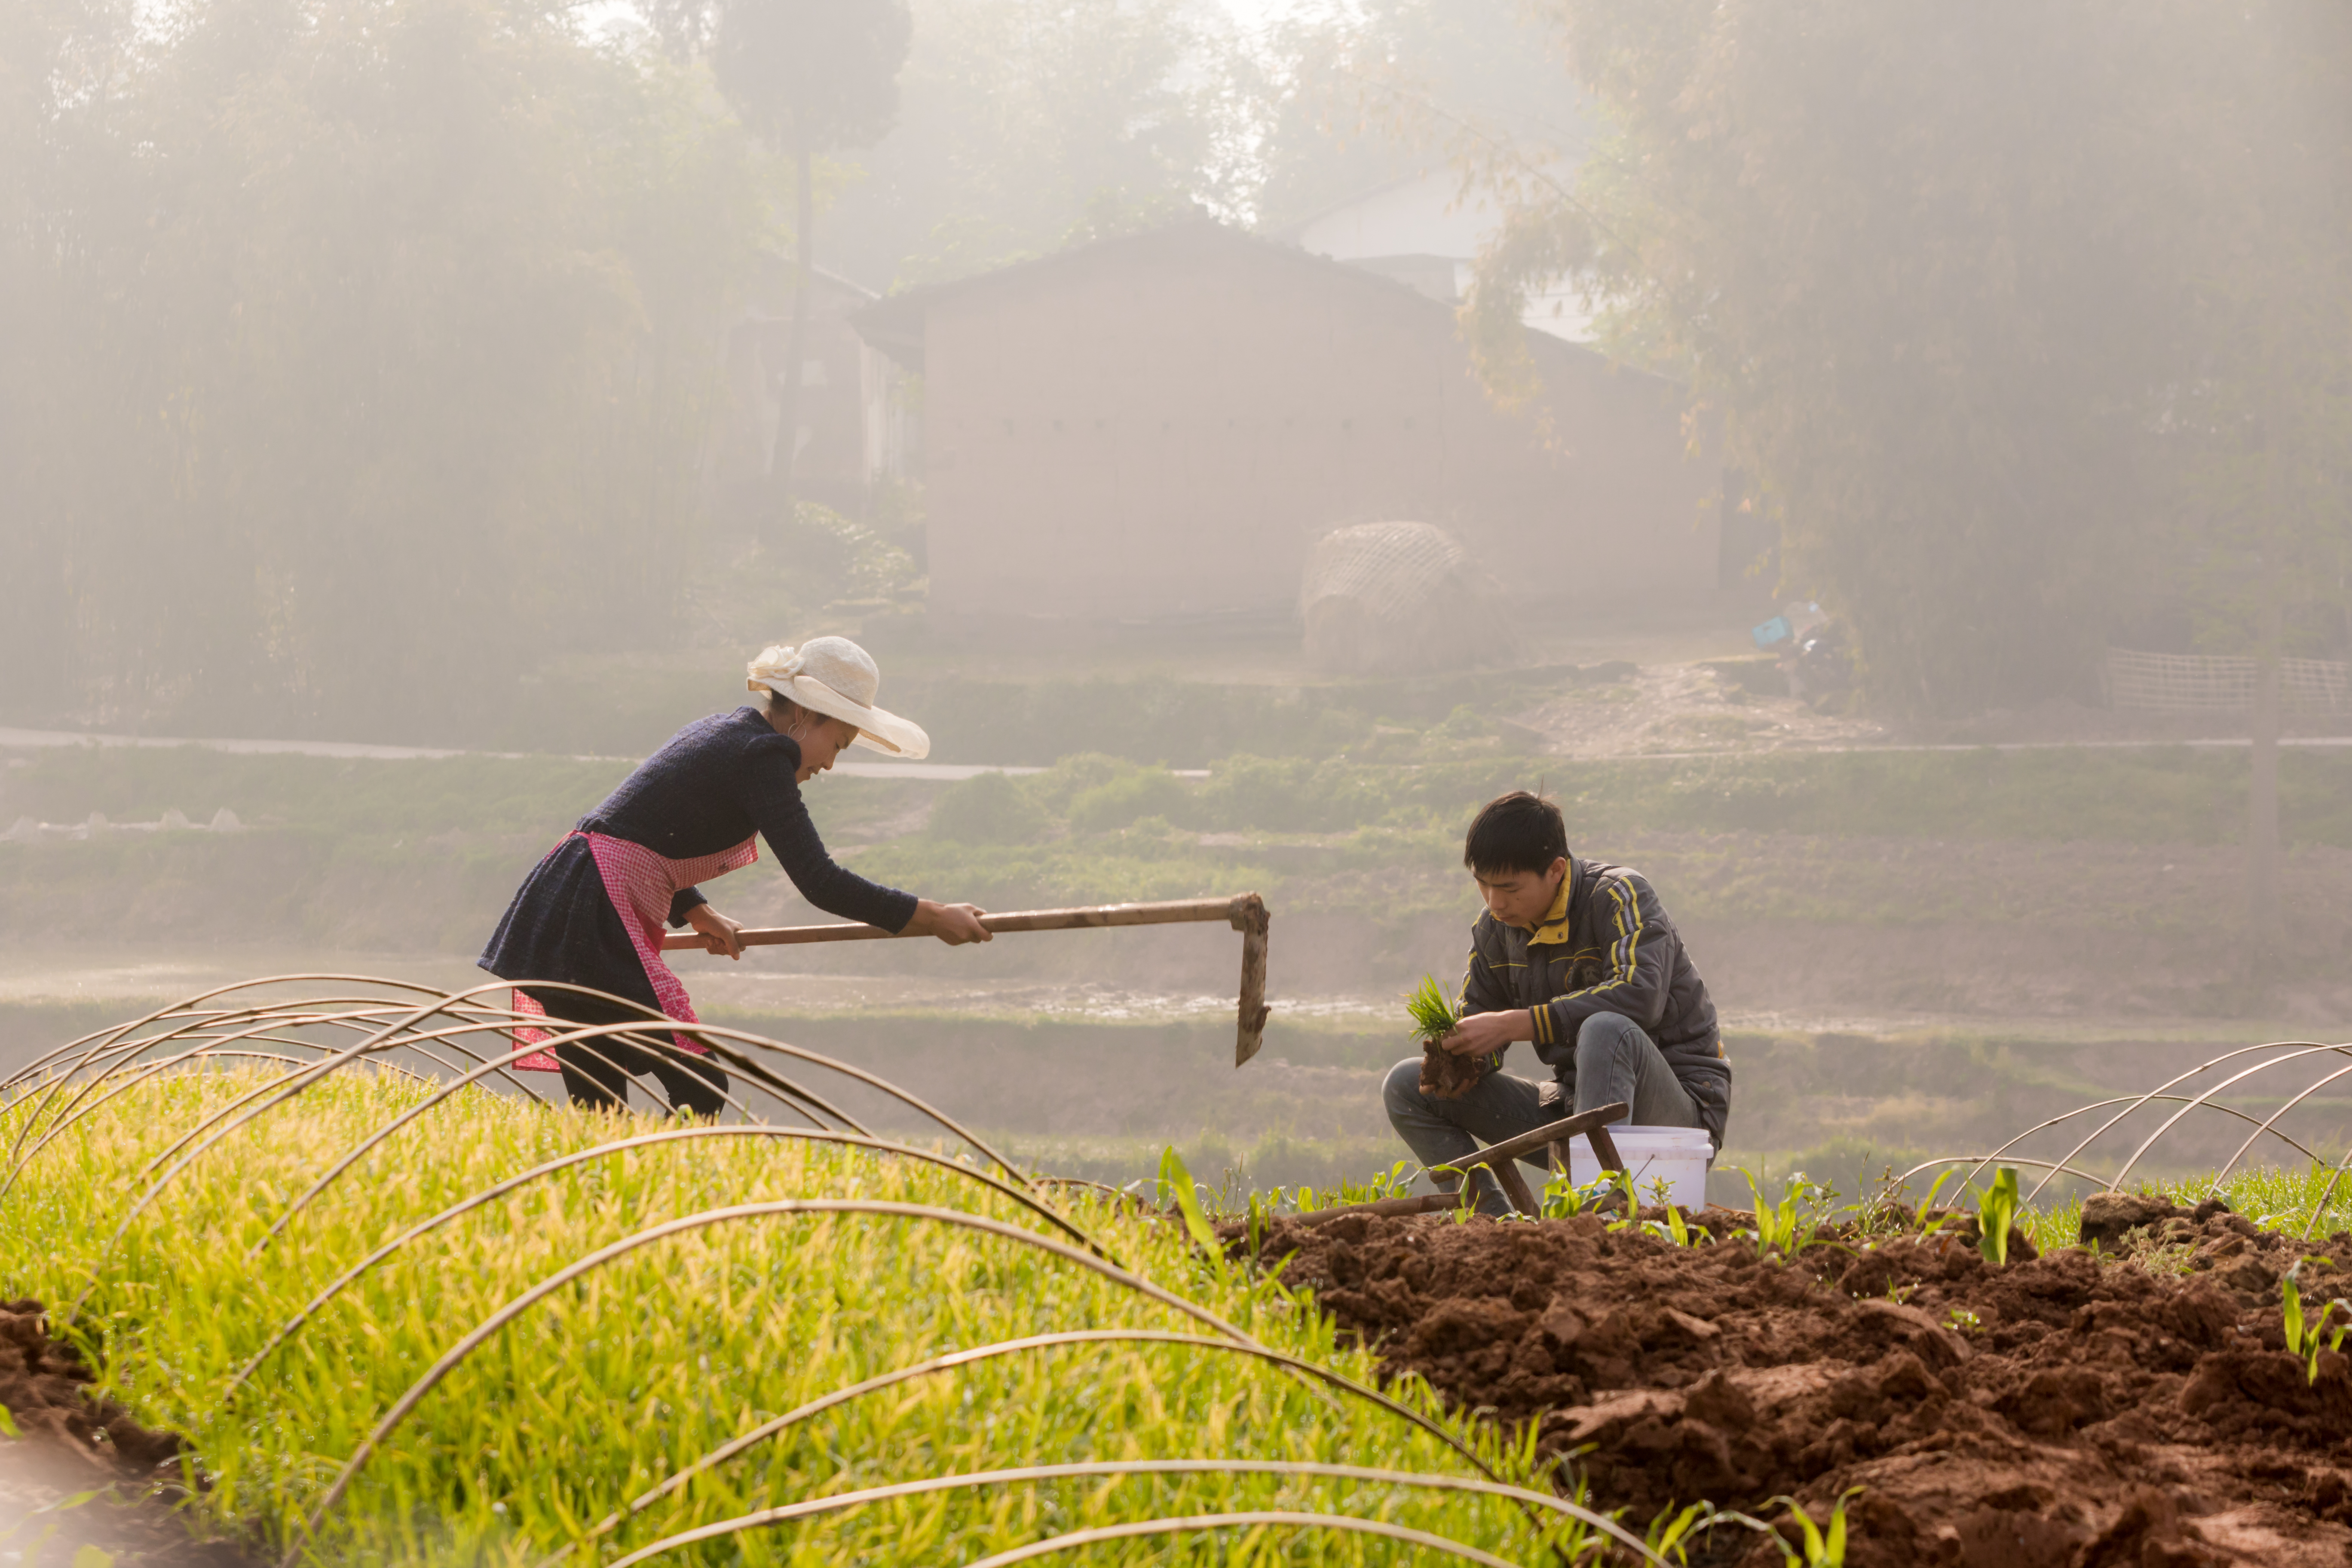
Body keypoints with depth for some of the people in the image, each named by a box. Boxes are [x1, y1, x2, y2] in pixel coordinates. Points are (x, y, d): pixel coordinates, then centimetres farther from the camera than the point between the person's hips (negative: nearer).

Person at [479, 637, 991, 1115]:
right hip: (593, 925, -10)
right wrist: (933, 918, -11)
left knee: (598, 1108, 9)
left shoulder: (724, 731, 18)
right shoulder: (762, 756, -11)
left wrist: (696, 912, 30)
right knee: (701, 1091, -10)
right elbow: (819, 881, -17)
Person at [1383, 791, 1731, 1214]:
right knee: (1405, 1086, -2)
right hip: (1573, 1101, 7)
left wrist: (1513, 1024, -32)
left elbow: (1641, 993, -33)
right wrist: (1465, 1060, -13)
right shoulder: (1495, 927, 5)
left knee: (1606, 1029, -40)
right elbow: (1475, 1015, 13)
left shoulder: (1620, 896, -15)